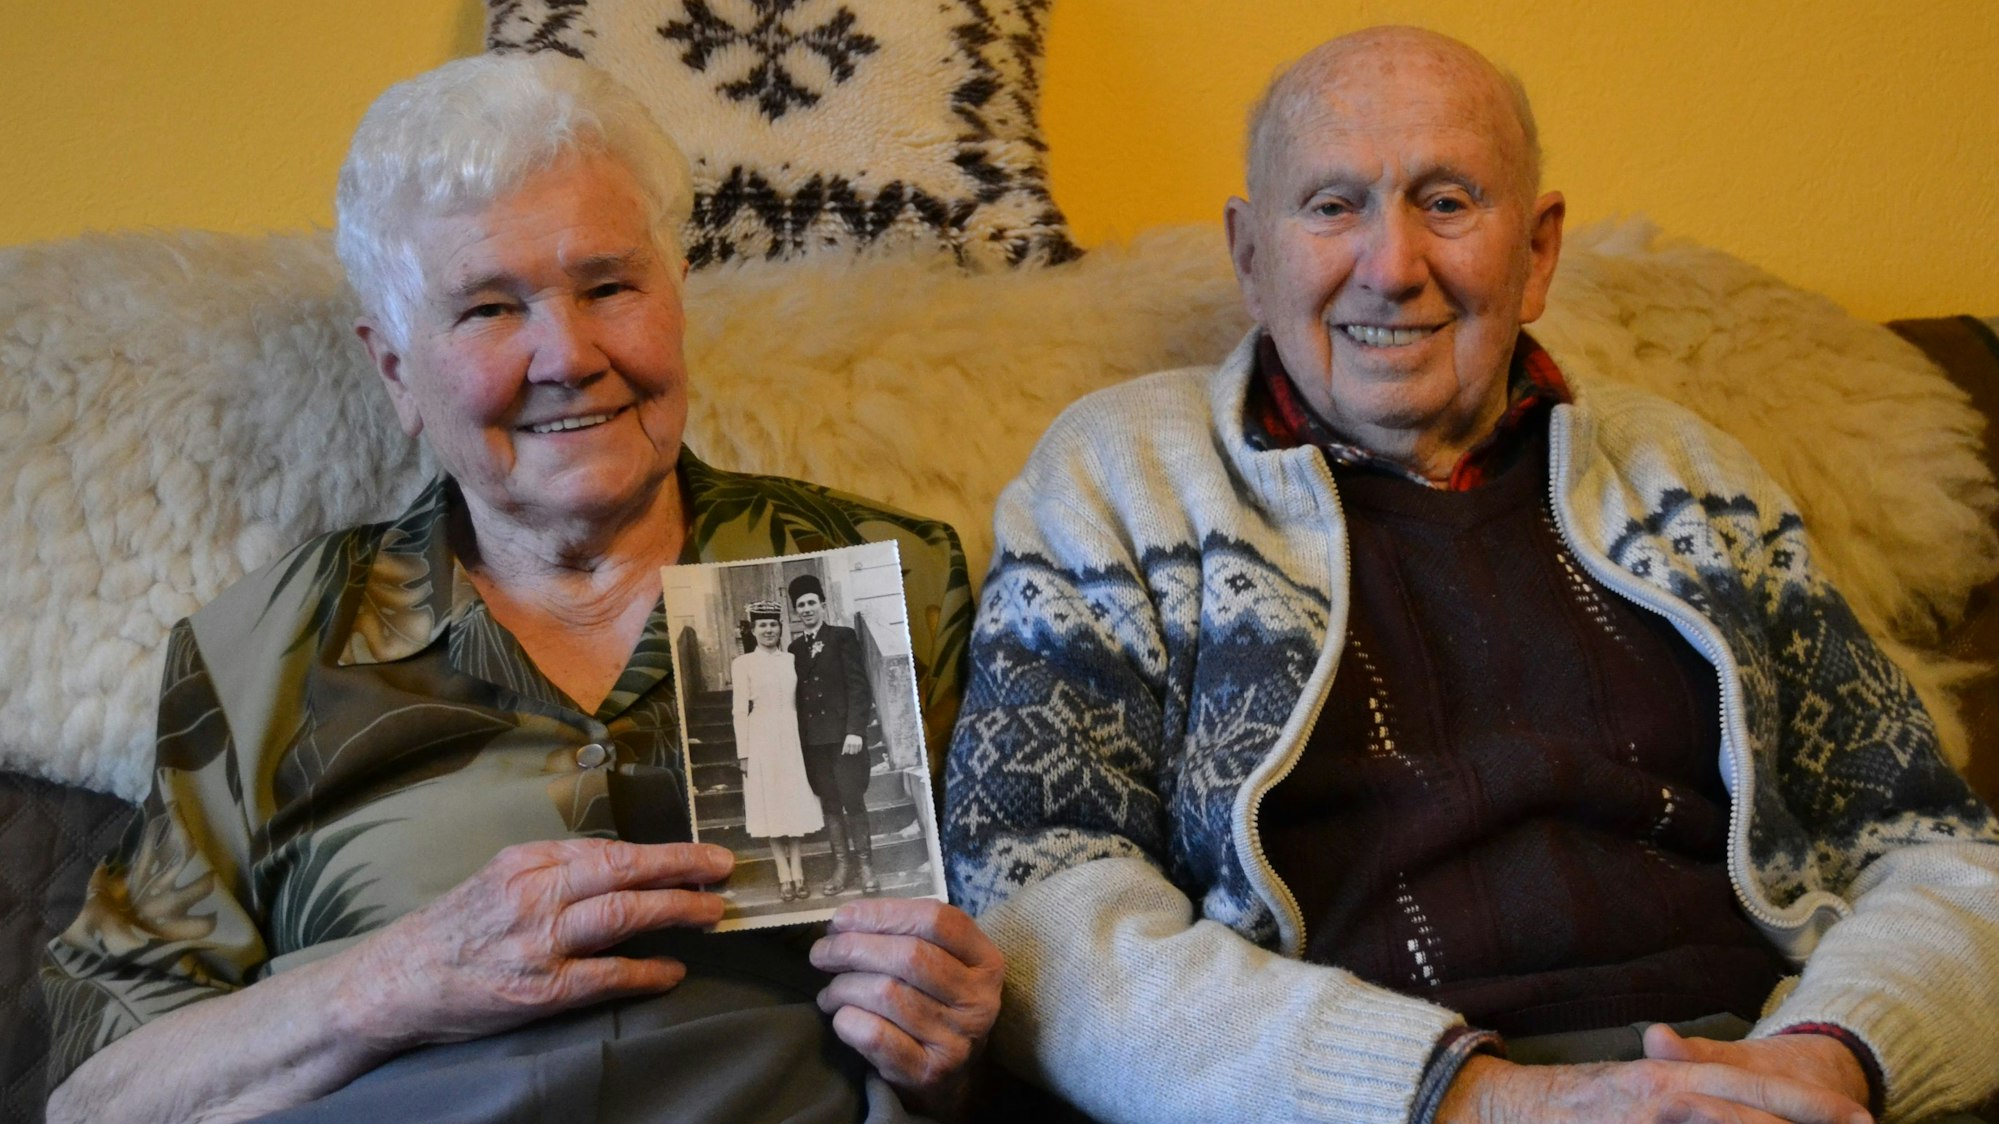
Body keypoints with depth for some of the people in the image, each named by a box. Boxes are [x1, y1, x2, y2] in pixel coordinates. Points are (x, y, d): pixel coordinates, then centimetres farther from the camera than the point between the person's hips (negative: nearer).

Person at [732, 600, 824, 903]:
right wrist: (744, 753, -7)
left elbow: (801, 702, 9)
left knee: (796, 803, 3)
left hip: (792, 739, 3)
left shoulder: (792, 660, 7)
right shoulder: (742, 664, -1)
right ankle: (784, 876, 4)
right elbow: (740, 710, -3)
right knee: (771, 807, 1)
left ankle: (798, 872, 8)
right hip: (762, 741, -2)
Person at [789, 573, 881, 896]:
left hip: (843, 734, -4)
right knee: (829, 805, 5)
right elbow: (797, 696, 11)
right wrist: (798, 738, 3)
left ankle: (866, 867, 1)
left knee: (853, 802, -5)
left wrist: (855, 730, -13)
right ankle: (842, 866, 9)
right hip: (812, 740, 4)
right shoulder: (795, 649, 13)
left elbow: (858, 686, -5)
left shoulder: (843, 638, 1)